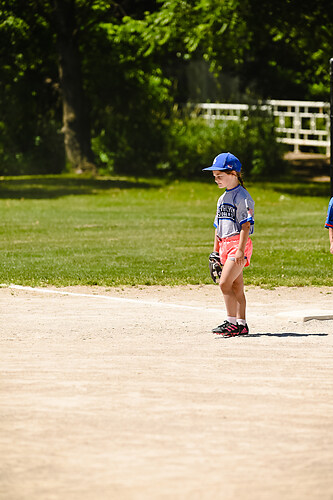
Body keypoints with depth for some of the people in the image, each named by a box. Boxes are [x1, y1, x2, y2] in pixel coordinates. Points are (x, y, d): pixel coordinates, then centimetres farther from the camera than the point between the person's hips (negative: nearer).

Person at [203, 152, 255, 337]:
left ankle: (232, 322, -13)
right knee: (236, 286, 9)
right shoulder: (223, 199, 18)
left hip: (239, 243, -9)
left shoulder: (242, 196, -11)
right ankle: (241, 324, 11)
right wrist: (216, 250, 19)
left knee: (225, 283, -16)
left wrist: (241, 249, -23)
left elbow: (246, 225, -17)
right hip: (225, 245, 9)